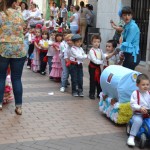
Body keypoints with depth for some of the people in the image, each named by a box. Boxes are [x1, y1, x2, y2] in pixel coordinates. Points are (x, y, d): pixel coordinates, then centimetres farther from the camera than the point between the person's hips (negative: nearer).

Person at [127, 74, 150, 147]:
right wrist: (140, 108, -29)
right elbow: (132, 104, -13)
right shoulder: (135, 93, -6)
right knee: (138, 121, -34)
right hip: (138, 114, -4)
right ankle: (131, 137, -25)